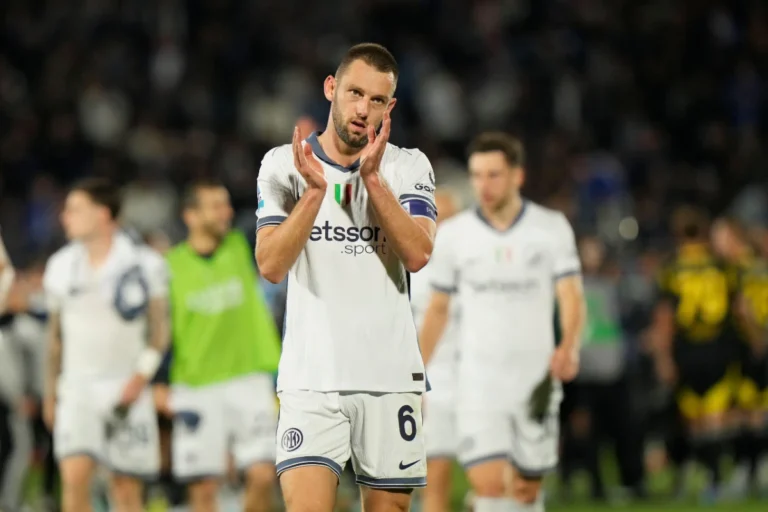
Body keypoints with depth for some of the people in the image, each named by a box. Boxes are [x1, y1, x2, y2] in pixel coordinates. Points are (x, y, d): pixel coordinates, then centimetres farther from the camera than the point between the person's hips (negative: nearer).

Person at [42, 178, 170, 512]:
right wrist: (50, 391, 16)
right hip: (77, 387, 2)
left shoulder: (143, 264, -3)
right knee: (74, 475, -16)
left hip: (126, 388, -2)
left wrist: (141, 375, -11)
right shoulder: (61, 266, 7)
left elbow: (160, 329, 2)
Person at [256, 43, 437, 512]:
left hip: (391, 377, 2)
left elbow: (418, 254, -10)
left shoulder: (410, 167, 5)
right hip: (312, 379, -2)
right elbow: (271, 266, -8)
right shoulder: (284, 165, 3)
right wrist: (315, 191, -18)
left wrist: (373, 179, -17)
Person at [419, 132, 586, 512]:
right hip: (478, 383, -1)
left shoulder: (552, 228, 0)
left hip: (536, 381, 1)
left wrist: (569, 347, -26)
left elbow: (571, 297, -6)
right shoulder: (453, 234, 2)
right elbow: (438, 309, 12)